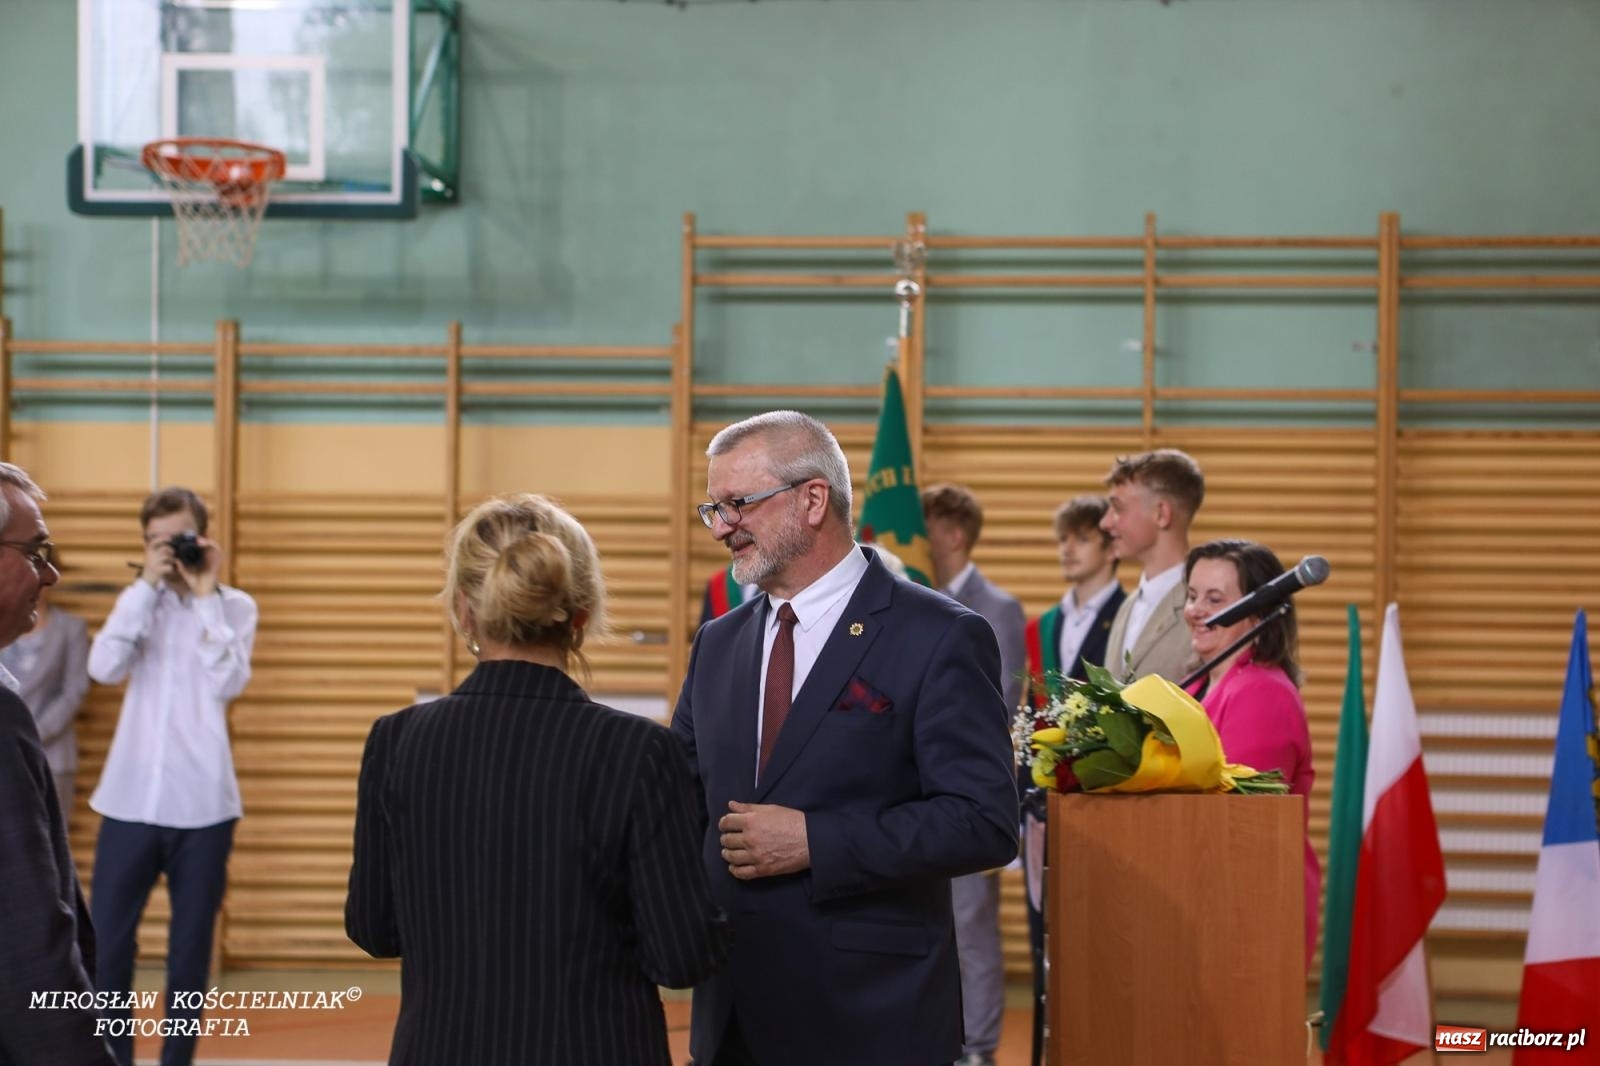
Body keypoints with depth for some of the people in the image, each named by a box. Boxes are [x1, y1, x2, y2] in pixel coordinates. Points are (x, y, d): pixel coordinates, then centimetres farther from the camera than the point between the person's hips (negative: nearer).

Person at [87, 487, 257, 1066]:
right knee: (105, 944, 0)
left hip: (202, 804, -1)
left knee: (190, 948, 6)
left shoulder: (235, 606, 4)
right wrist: (148, 585, -10)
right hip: (131, 800, 1)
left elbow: (227, 684, -13)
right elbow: (105, 668, -9)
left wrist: (205, 596, -11)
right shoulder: (140, 600, 9)